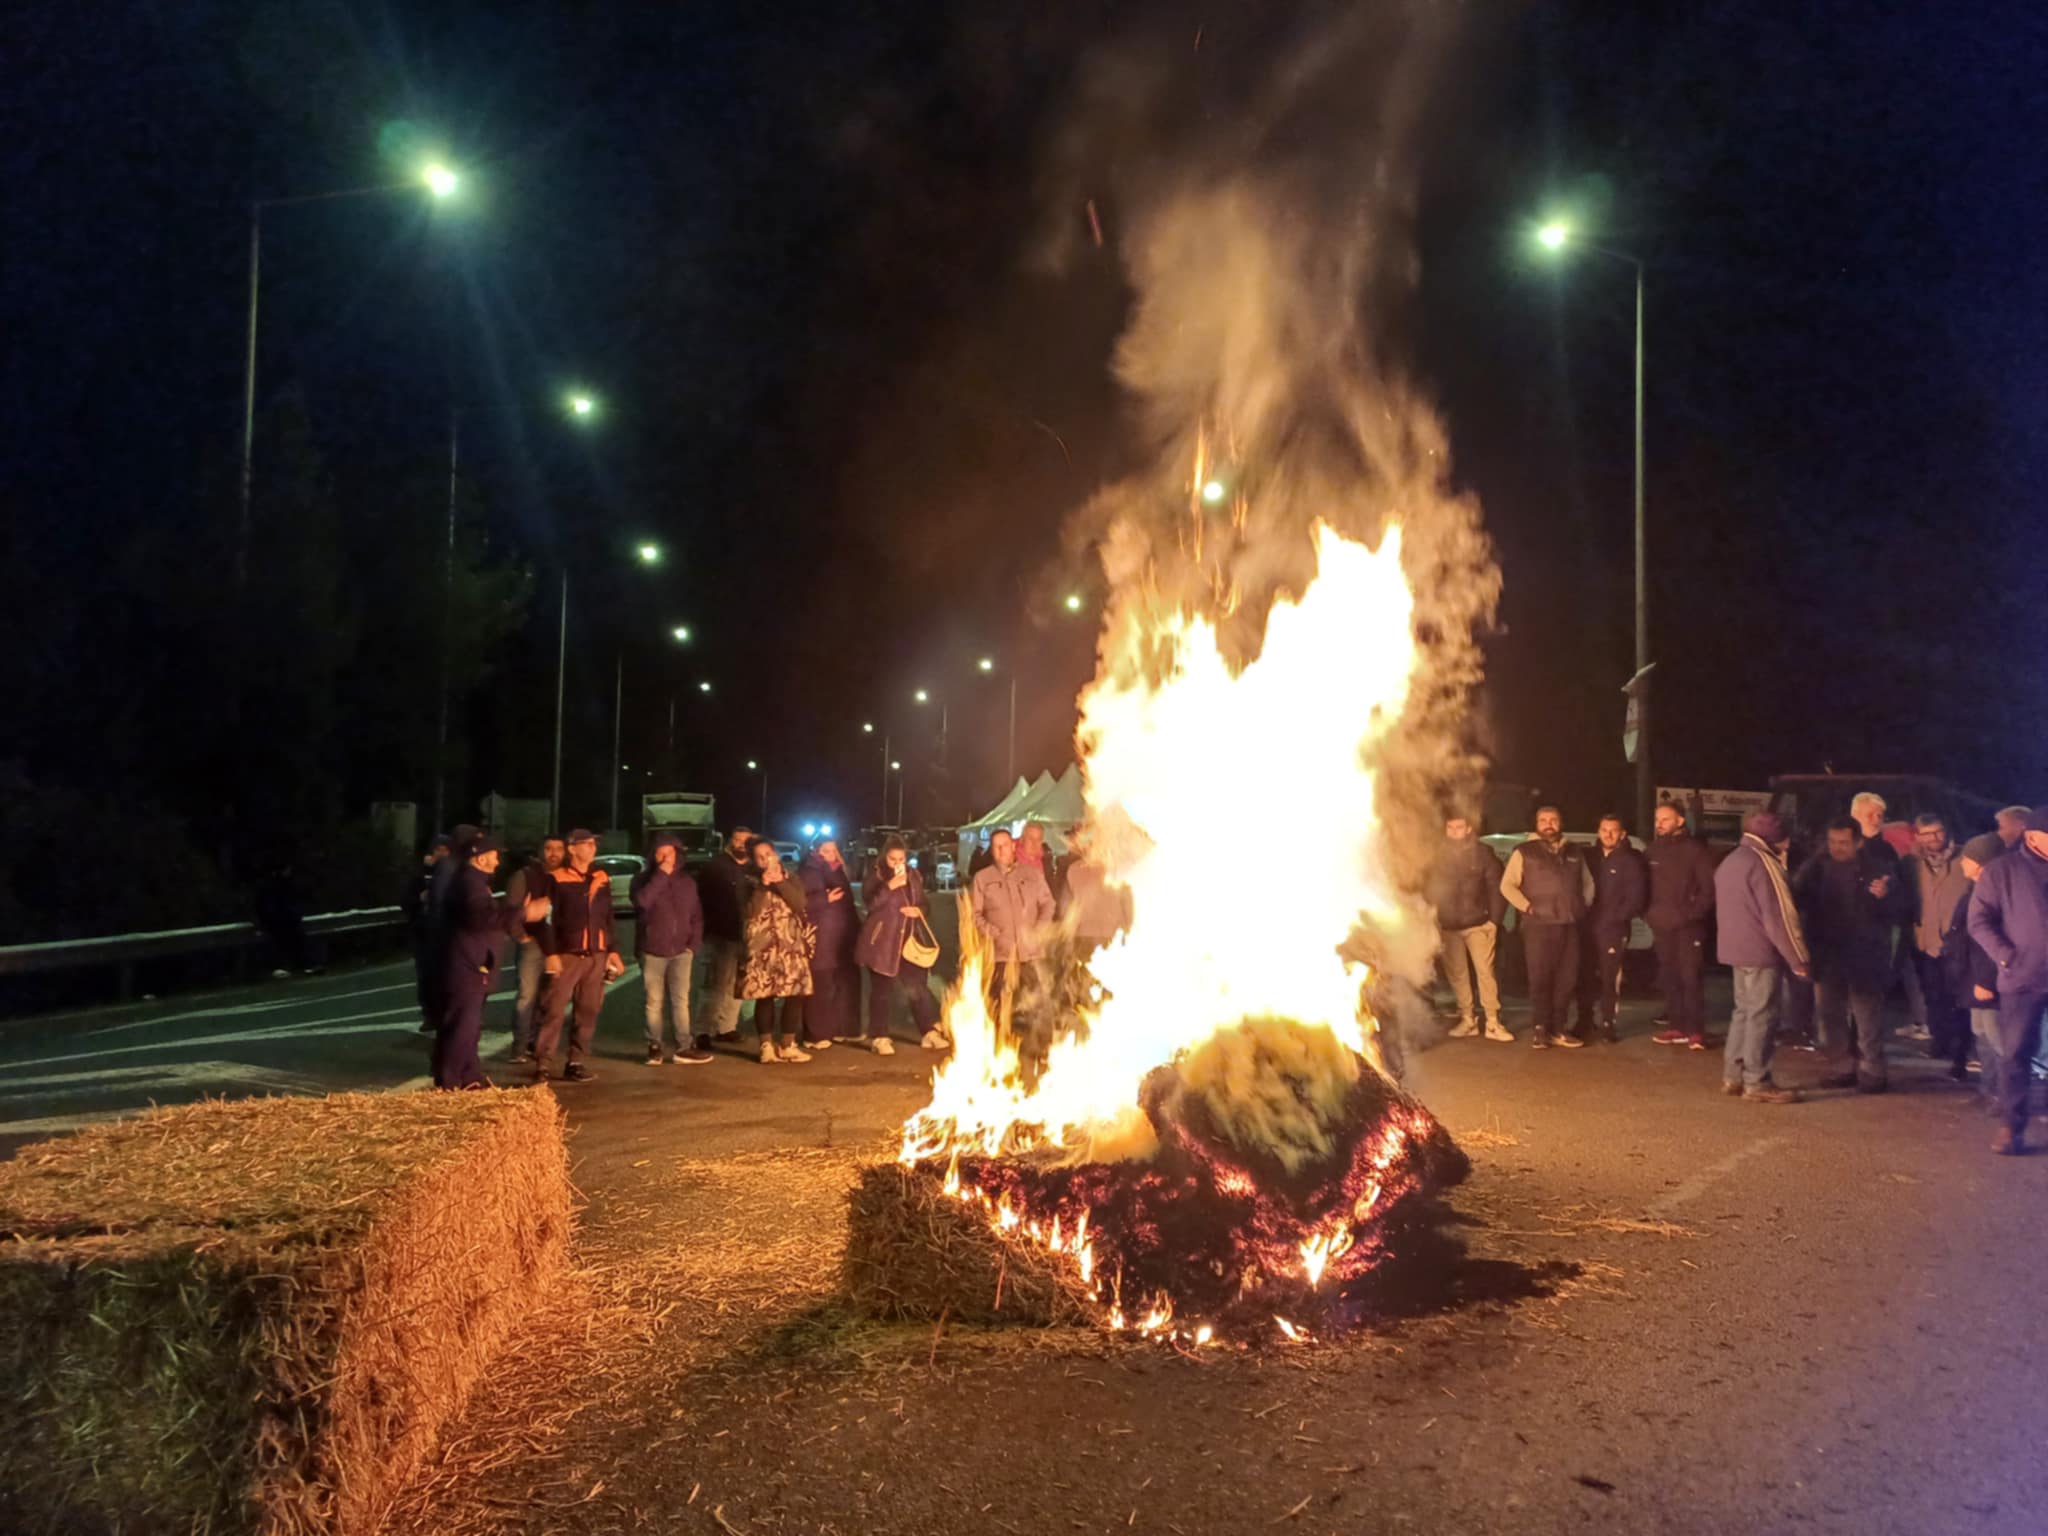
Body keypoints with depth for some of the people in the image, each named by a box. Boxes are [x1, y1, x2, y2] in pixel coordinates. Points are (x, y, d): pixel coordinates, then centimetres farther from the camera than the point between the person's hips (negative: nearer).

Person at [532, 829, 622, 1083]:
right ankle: (541, 1066, -4)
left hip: (596, 956, 5)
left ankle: (575, 1063, 12)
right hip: (566, 955, -5)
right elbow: (548, 918, -6)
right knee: (554, 1011, -8)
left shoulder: (602, 879, 12)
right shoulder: (557, 879, -3)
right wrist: (551, 953, -12)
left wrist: (612, 950, 12)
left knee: (588, 1012, 5)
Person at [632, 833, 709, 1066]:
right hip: (652, 952, -2)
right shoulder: (643, 879, 1)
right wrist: (661, 875, -18)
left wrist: (694, 944, 3)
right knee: (654, 1002, 1)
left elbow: (697, 916, 14)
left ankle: (684, 1047, 0)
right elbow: (642, 901, -21)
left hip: (681, 951, 2)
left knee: (681, 1000, -2)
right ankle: (655, 1047, 10)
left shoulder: (687, 882, 11)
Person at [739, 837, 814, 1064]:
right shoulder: (751, 883, 3)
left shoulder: (791, 879, 11)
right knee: (765, 996, -5)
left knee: (795, 995, 0)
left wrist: (779, 882, -13)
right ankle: (767, 1046, 4)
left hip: (792, 945, 3)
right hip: (762, 946, -3)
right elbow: (751, 912, -13)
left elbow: (800, 903, -8)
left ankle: (787, 1045, 8)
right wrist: (763, 885, -16)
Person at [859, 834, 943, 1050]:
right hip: (882, 939, -4)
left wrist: (918, 910, -3)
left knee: (918, 986, 5)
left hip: (910, 938, 4)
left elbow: (923, 903, 19)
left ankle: (929, 1032, 11)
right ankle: (880, 1037, 7)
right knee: (881, 988, 1)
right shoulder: (875, 874, -4)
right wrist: (889, 886, -28)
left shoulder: (913, 875, 10)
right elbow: (871, 903, -17)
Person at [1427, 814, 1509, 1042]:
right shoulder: (1439, 856, 5)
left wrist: (1494, 920, -7)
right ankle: (1467, 1020, 15)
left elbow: (1496, 887, -1)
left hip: (1478, 924, -2)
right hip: (1448, 927, 3)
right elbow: (1431, 890, 7)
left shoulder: (1483, 853, -1)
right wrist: (1434, 922, 0)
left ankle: (1493, 1022, -2)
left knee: (1485, 972, -6)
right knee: (1456, 975, 6)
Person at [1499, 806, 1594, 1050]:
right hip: (1538, 925, -4)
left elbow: (1588, 883, 26)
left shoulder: (1574, 853, 17)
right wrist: (1527, 907, -11)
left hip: (1570, 925, 4)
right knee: (1540, 978, -4)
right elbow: (1507, 885, -2)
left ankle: (1557, 1028, 12)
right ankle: (1541, 1028, 3)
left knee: (1566, 978, 4)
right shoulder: (1525, 852, 2)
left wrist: (1583, 906, 11)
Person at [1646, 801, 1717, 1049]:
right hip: (1662, 926, 5)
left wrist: (1692, 914, -13)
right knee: (1669, 979, 8)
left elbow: (1709, 887, -6)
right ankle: (1676, 1027, 15)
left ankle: (1695, 1031, -4)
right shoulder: (1653, 850, 10)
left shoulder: (1695, 849, -3)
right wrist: (1648, 914, 5)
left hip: (1689, 926, -5)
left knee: (1691, 978, -7)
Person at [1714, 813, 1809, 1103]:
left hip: (1737, 948, 9)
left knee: (1745, 1011, 15)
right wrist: (1798, 958, -14)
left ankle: (1733, 1076, 16)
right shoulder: (1761, 863, -15)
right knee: (1761, 1016, -5)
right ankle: (1757, 1083, -2)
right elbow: (1778, 916, -18)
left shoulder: (1731, 861, 15)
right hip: (1759, 951, -9)